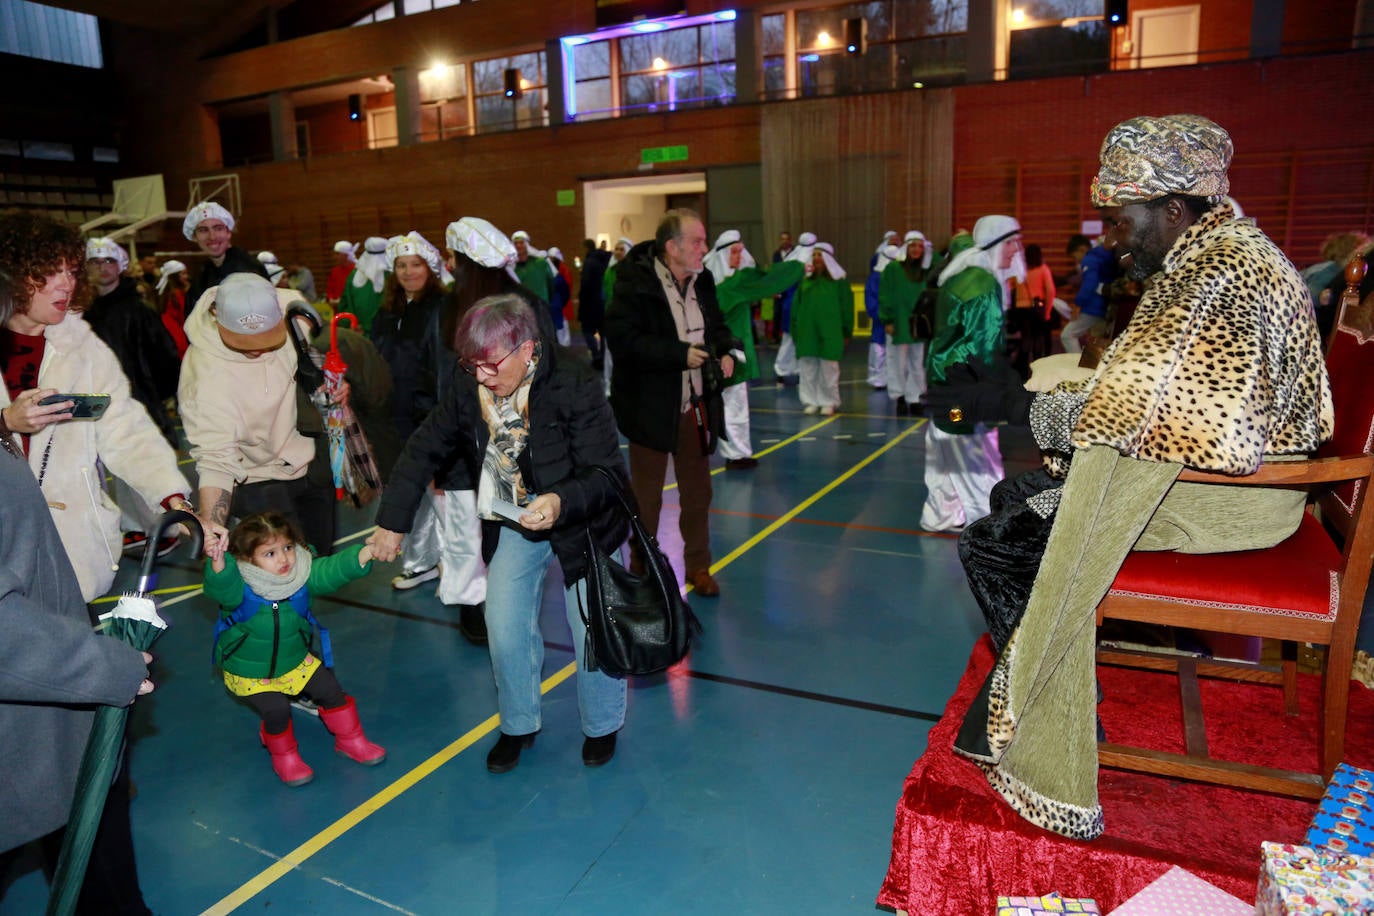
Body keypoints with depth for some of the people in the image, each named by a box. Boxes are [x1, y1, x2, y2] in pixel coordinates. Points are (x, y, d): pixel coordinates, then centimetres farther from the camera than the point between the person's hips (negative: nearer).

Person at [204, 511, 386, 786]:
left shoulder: (302, 575, -17)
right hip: (250, 673, -3)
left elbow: (331, 571, -31)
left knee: (330, 690, 1)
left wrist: (362, 555, -50)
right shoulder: (239, 587, -27)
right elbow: (222, 589, -48)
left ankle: (350, 740, 27)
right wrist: (218, 566, -70)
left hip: (296, 661, 4)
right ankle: (284, 758, 13)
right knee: (276, 710, -19)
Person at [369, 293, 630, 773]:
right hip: (511, 526, 4)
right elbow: (422, 453, 1)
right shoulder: (467, 391, -12)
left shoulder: (575, 386, -27)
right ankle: (518, 726, 27)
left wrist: (562, 502, -46)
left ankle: (601, 727, 31)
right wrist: (392, 522, 0)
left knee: (592, 633, 4)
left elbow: (607, 473, -26)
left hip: (582, 523, -3)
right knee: (505, 633, 0)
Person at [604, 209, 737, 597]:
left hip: (696, 407, 6)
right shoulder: (635, 284, -16)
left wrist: (726, 350, -3)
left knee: (697, 493, 15)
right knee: (646, 497, 10)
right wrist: (680, 354, -25)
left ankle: (698, 566, 30)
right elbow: (622, 340, -25)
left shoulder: (702, 281, 4)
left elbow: (717, 325, 19)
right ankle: (640, 567, 29)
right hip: (650, 408, -5)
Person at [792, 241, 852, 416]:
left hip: (829, 333, -3)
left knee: (828, 368, 0)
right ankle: (811, 401, 10)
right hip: (807, 332, 3)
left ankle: (828, 402, 10)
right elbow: (796, 306, 13)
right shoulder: (805, 280, 11)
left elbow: (846, 307, 2)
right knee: (808, 369, 2)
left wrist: (846, 332, -3)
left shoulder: (838, 281, 2)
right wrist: (795, 329, 7)